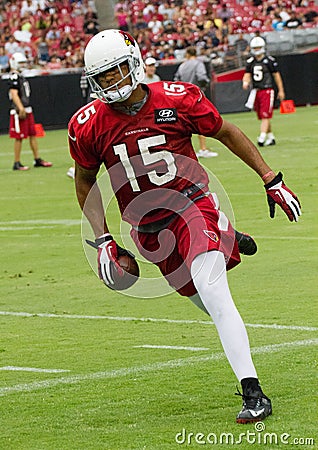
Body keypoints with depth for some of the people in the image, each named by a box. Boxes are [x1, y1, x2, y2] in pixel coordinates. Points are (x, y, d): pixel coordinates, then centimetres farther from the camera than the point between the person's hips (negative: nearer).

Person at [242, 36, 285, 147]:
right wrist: (245, 82, -18)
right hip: (256, 91, 6)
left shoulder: (269, 61, -4)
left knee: (265, 116, -13)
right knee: (262, 117, 11)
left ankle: (262, 138, -19)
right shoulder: (250, 62, 10)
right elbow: (247, 74, 6)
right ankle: (271, 137, 22)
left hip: (267, 90, -6)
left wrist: (281, 90, 1)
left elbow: (276, 75, 0)